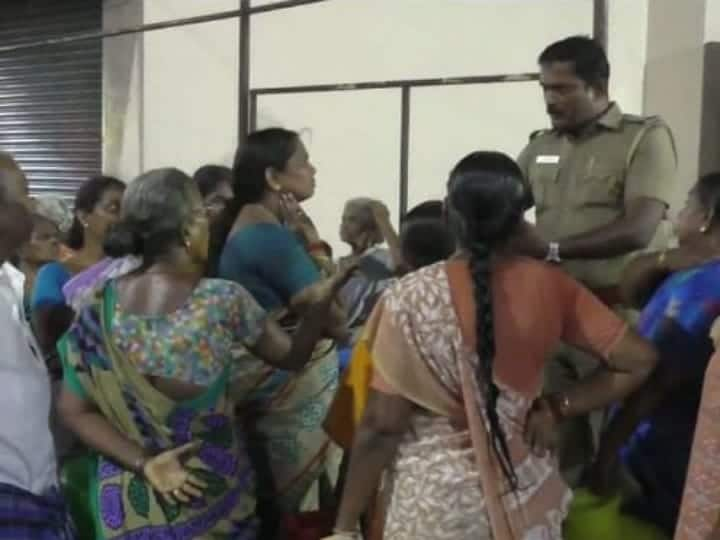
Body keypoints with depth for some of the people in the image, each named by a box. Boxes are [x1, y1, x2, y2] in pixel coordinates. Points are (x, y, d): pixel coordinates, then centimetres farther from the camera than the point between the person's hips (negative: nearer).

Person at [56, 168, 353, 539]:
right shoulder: (223, 300, -18)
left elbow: (74, 410, -8)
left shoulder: (98, 307, -9)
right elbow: (292, 356, -5)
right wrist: (325, 295, 0)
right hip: (211, 496, -2)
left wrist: (143, 463, -10)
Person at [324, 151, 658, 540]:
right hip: (523, 490, 3)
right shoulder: (548, 287, -8)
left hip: (434, 497, -3)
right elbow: (638, 361, -6)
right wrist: (557, 408, -3)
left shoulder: (412, 298, -17)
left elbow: (382, 425, -15)